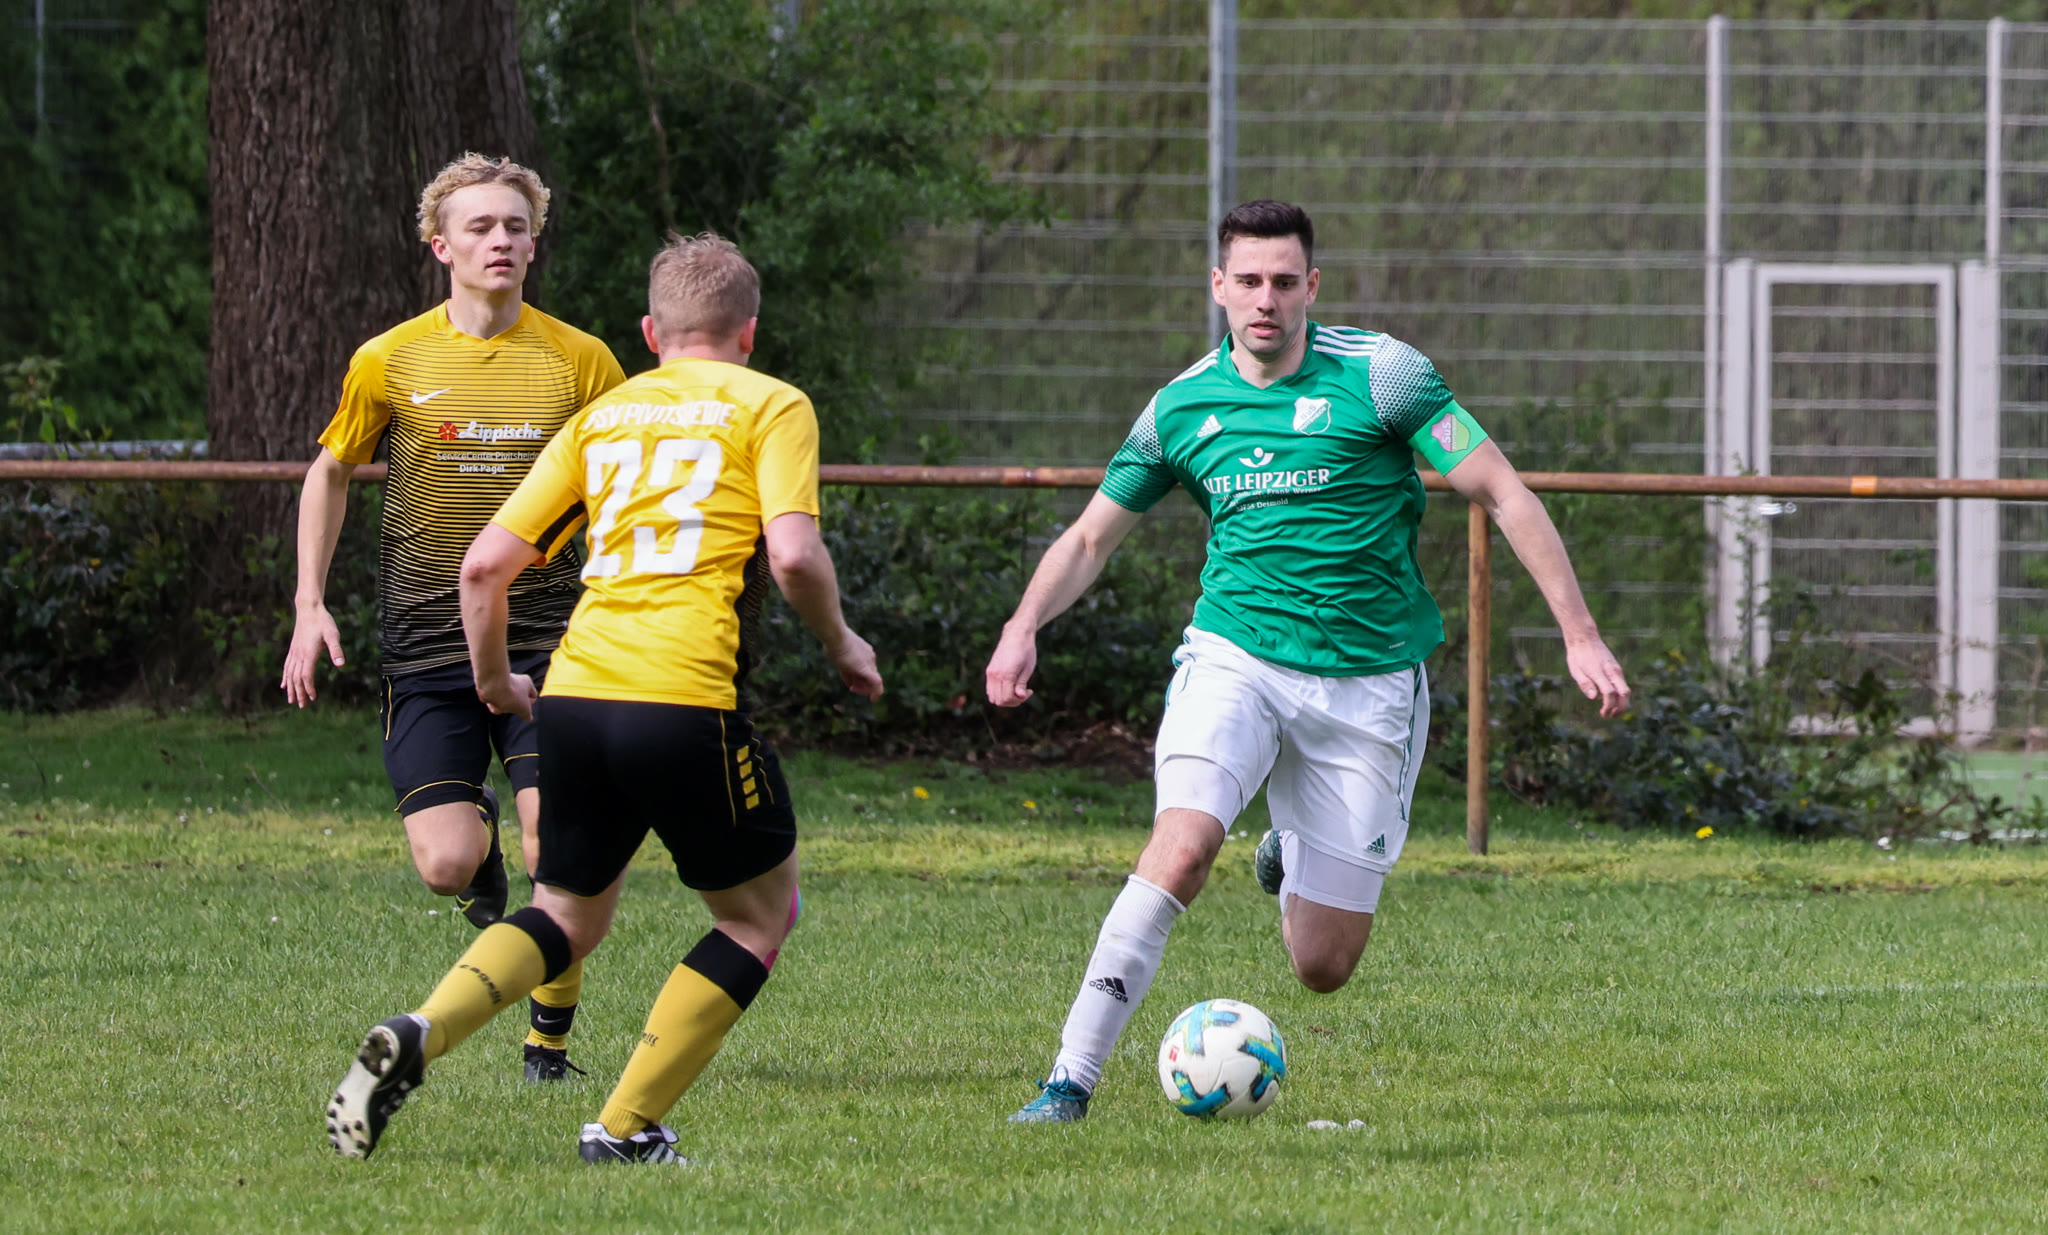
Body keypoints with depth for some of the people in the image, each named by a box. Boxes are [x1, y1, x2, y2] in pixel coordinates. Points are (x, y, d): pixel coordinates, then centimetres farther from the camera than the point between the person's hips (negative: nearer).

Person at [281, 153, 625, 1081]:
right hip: (426, 648, 0)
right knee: (447, 864, -9)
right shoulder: (389, 363, 0)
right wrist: (310, 604, 7)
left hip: (547, 642, 0)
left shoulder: (579, 361, 1)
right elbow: (330, 474, 15)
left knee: (560, 853, -13)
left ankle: (550, 1037, 9)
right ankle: (482, 842, 29)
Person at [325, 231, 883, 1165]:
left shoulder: (603, 415, 19)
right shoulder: (770, 407, 7)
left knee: (568, 915, 21)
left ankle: (414, 1039, -5)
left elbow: (485, 564, 14)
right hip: (685, 698, -5)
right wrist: (842, 646, 9)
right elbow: (793, 554, -9)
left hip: (574, 696, 5)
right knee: (762, 912, 15)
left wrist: (493, 682, 29)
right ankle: (625, 1129, 6)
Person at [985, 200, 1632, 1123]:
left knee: (1323, 967, 1)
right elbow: (1091, 536, 13)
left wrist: (1580, 634, -11)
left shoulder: (1377, 374, -6)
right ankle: (1070, 1081, -24)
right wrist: (1026, 624, -6)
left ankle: (1292, 857, 38)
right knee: (1181, 849, -28)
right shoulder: (1183, 405, 3)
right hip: (1235, 658, 1)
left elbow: (1502, 495, -5)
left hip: (1367, 683, -1)